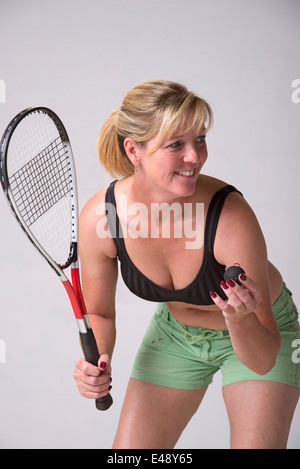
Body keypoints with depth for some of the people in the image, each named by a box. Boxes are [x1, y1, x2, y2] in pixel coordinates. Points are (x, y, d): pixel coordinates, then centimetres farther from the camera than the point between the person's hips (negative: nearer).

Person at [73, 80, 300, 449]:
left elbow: (264, 361, -30)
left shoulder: (232, 217, -36)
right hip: (175, 332, 3)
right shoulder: (98, 218, -27)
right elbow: (99, 313, -7)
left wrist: (241, 321, -50)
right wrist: (97, 362, -26)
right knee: (129, 450, 4)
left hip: (258, 336, -2)